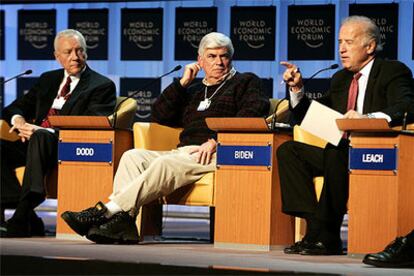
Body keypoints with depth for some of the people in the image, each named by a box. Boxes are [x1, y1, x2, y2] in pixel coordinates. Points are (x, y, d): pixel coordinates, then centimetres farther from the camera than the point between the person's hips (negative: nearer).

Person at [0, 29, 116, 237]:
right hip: (34, 143, 6)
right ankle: (27, 219, -26)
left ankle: (21, 218, -44)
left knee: (40, 137, -38)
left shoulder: (102, 86, 6)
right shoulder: (48, 80, 26)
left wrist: (47, 131, -21)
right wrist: (18, 119, -4)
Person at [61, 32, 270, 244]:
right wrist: (182, 83, 14)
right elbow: (159, 115, 22)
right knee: (132, 156, -17)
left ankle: (108, 211, -41)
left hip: (216, 154, -6)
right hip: (184, 152, 7)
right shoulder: (194, 90, 31)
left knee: (166, 163, -33)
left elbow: (252, 114, -6)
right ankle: (121, 225, -35)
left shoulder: (246, 83, 15)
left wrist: (216, 141, -16)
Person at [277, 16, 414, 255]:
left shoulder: (394, 72, 0)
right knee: (288, 150, -10)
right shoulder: (340, 79, 21)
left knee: (335, 155, -35)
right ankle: (315, 224, -21)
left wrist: (367, 117, -34)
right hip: (342, 152, 8)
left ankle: (325, 237, -29)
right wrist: (297, 88, 6)